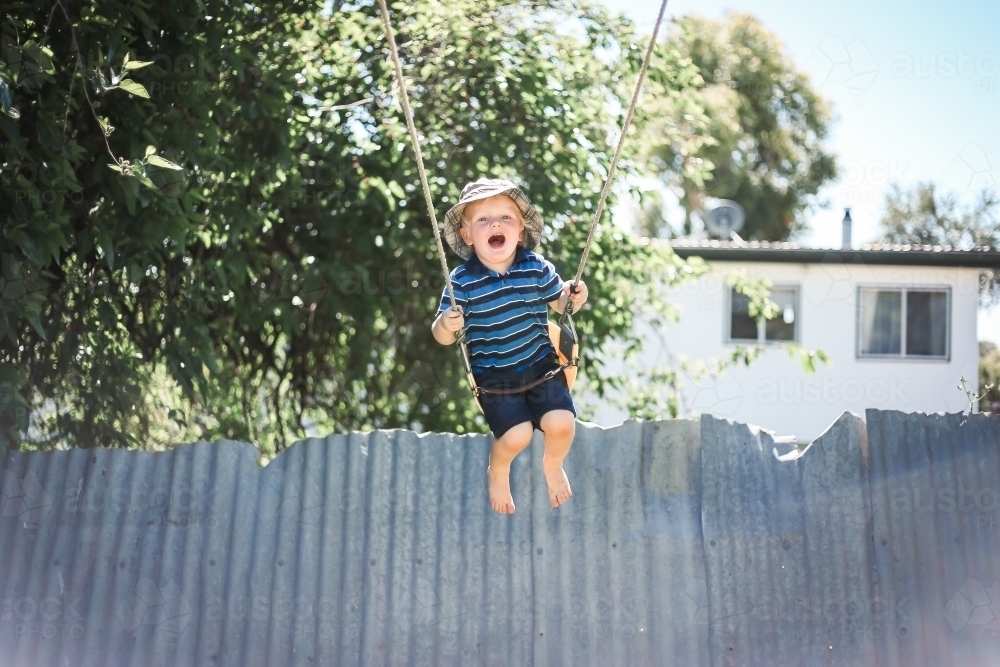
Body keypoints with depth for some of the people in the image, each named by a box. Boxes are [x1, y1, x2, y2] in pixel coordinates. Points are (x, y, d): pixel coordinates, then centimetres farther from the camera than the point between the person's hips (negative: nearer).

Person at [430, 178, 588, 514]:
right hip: (493, 374, -2)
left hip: (541, 364, 2)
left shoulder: (538, 268, -7)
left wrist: (573, 298, -13)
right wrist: (445, 325, -31)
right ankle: (498, 472, 22)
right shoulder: (462, 281, -13)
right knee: (516, 435, -17)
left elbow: (558, 302, 9)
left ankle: (552, 466, 25)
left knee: (561, 423, -14)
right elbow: (442, 336, -8)